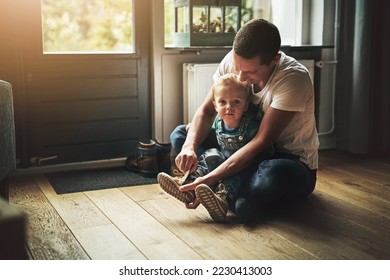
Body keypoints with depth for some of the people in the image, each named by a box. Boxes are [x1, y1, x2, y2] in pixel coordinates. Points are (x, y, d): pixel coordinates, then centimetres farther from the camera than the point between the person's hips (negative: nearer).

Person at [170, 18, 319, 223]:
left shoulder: (294, 78, -29)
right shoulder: (233, 61, -12)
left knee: (273, 175, -43)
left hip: (293, 161, -6)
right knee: (180, 135, -4)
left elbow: (262, 141, -31)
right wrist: (190, 146, -29)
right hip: (246, 148, 6)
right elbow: (207, 110, -7)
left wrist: (210, 179, -37)